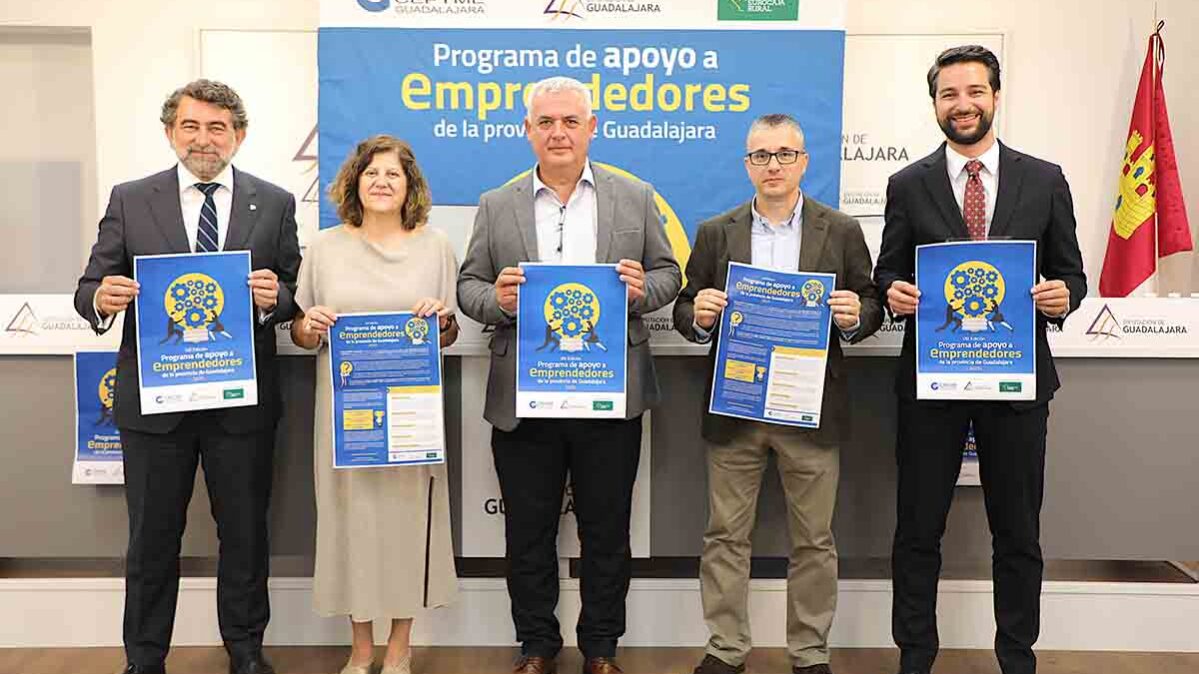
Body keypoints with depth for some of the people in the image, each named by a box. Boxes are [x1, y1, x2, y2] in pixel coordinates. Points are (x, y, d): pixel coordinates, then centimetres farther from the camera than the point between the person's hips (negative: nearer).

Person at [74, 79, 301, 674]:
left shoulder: (275, 204, 4)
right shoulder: (130, 200, 4)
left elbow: (296, 294, 3)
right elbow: (90, 290, 3)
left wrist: (275, 296, -19)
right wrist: (101, 298, -19)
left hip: (242, 400, 0)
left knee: (245, 534, 13)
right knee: (151, 538, 12)